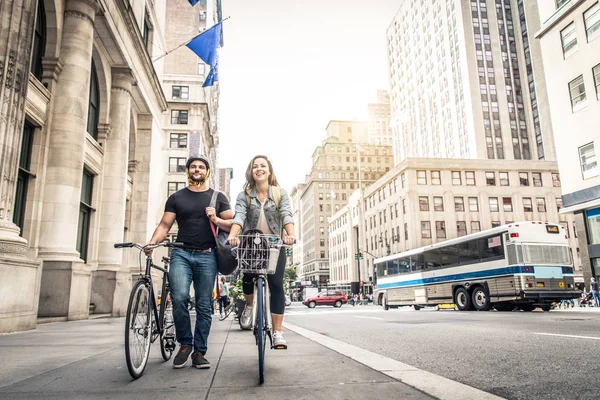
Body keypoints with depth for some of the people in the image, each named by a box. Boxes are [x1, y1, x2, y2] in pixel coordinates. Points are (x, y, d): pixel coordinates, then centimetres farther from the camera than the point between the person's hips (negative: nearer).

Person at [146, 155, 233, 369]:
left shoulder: (218, 197, 13)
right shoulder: (176, 197, 13)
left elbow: (233, 224, 9)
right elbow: (165, 225, 8)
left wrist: (216, 220, -10)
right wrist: (152, 242, -10)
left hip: (207, 256, 0)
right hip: (181, 254, 0)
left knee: (204, 306, 1)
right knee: (179, 298, -18)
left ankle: (199, 353, 12)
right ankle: (185, 344, 4)